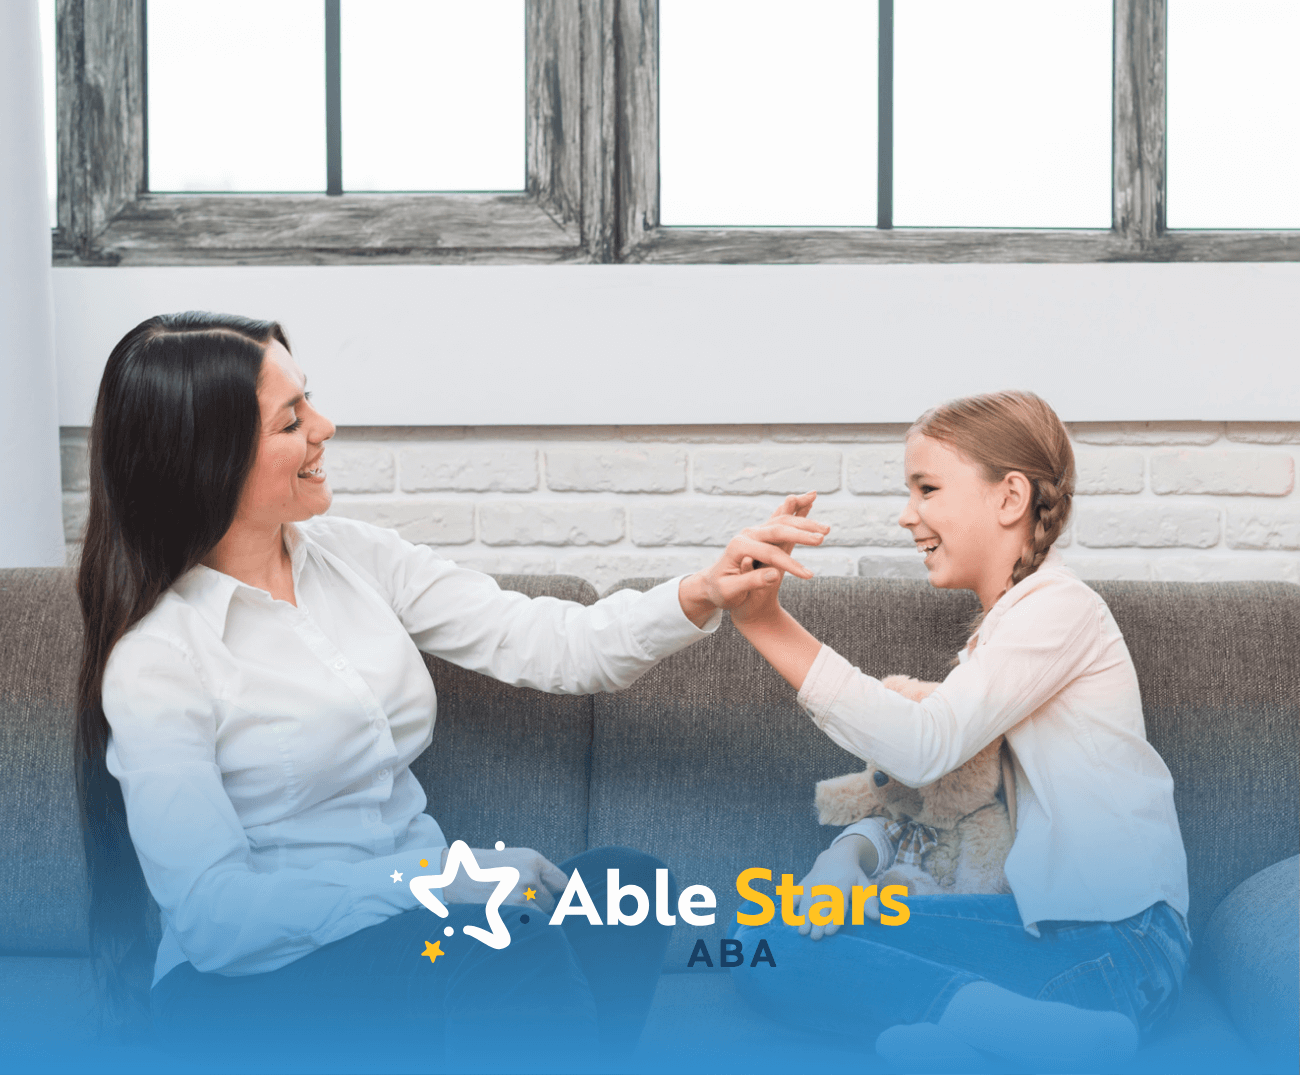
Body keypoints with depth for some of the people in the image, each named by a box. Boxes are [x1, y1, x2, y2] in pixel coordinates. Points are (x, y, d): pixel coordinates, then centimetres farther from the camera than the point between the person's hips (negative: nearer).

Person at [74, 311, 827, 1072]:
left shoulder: (352, 554, 6)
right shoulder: (154, 658, -12)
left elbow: (548, 647, 2)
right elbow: (213, 916, -18)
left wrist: (700, 596, -14)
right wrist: (435, 879, -22)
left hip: (414, 913, 6)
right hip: (251, 982, -6)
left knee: (625, 882, -21)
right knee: (521, 960, -32)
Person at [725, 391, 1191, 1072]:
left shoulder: (1060, 608, -10)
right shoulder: (1000, 625, 21)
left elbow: (922, 747, -22)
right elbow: (908, 784, 17)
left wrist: (770, 626, -23)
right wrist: (854, 850, -5)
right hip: (1045, 922, 10)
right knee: (766, 940, -5)